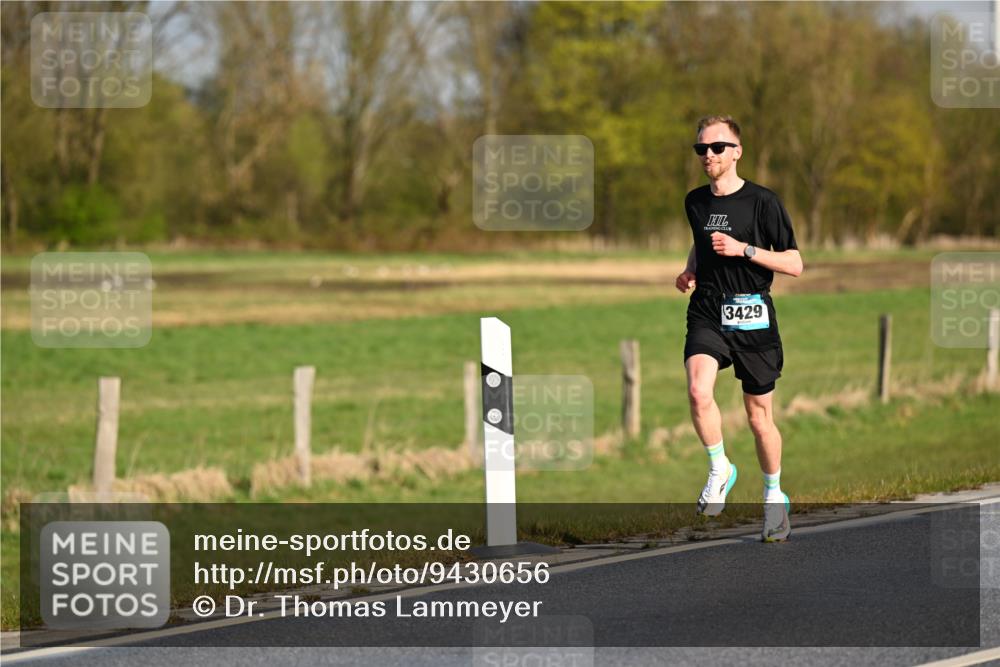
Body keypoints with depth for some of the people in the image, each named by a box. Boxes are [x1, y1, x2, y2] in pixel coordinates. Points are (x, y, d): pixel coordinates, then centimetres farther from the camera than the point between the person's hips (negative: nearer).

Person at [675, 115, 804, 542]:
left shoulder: (762, 202, -5)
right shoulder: (695, 202, 10)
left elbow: (794, 265, -5)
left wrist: (744, 250, -16)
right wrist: (690, 270, 12)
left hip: (752, 316, -3)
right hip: (706, 314, 3)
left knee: (759, 415, 6)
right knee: (699, 391, -25)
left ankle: (774, 497, 26)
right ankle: (719, 470, -3)